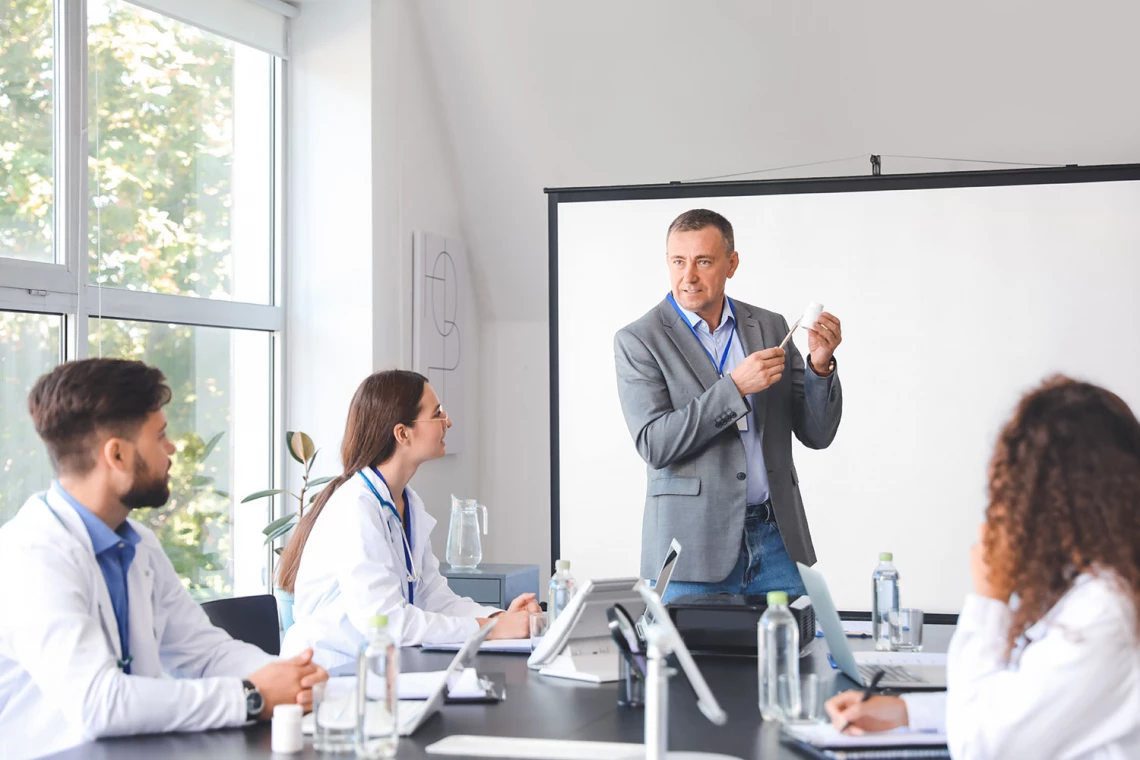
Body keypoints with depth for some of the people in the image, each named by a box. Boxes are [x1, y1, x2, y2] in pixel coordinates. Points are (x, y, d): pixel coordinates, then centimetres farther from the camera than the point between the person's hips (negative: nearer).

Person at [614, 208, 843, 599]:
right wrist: (735, 387, -19)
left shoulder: (771, 327, 9)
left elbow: (817, 434, 9)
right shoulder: (638, 341, -3)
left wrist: (820, 365, -9)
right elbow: (654, 445, -14)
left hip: (775, 538, 3)